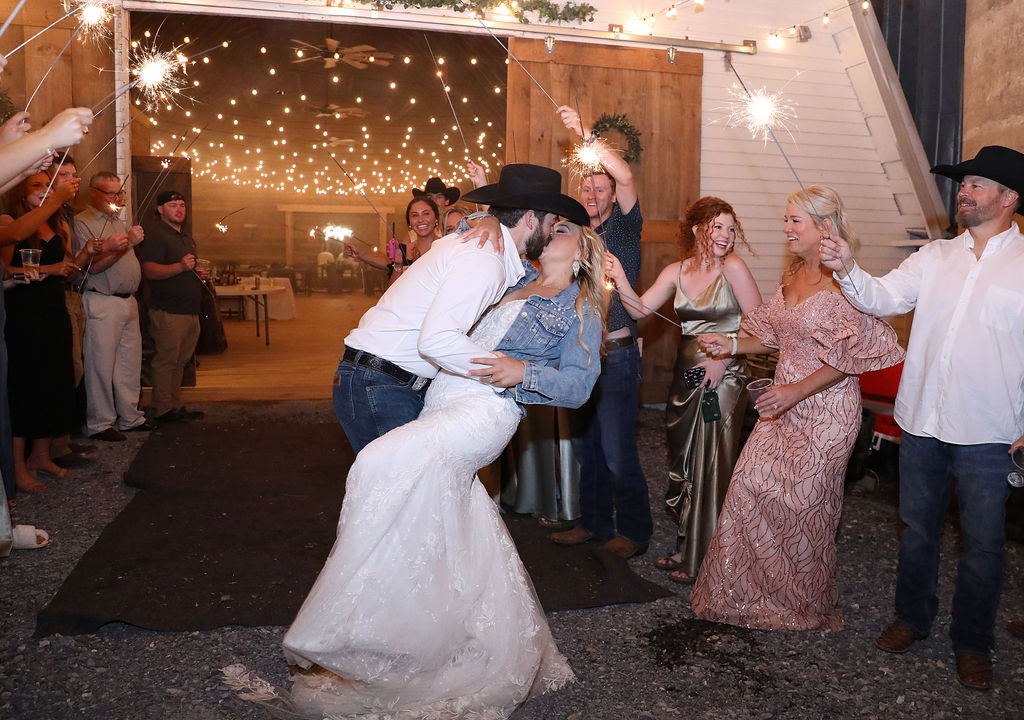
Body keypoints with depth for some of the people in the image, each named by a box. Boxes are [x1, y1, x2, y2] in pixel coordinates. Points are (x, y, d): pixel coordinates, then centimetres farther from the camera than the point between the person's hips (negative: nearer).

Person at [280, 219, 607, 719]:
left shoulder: (581, 309, 7)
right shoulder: (516, 279, 24)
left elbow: (577, 387, -3)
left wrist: (522, 372, -17)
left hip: (487, 409, -7)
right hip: (445, 400, 7)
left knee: (386, 462, -27)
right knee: (454, 536, 9)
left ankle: (346, 632, -19)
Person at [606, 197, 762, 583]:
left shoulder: (732, 267, -8)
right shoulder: (676, 272, 6)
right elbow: (641, 308, -1)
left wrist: (724, 356, -16)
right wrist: (620, 281, -17)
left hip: (723, 377, -6)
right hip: (686, 376, 6)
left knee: (712, 465, 2)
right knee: (683, 463, 14)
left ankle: (705, 562, 17)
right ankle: (686, 550, 31)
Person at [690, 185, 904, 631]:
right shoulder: (793, 276, 9)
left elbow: (850, 357, -18)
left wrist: (797, 391, -22)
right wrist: (733, 345, 2)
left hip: (825, 409, -7)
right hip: (784, 403, 8)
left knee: (802, 503, 4)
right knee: (749, 486, 7)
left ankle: (807, 606, 28)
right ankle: (747, 590, 27)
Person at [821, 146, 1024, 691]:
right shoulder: (935, 257, 8)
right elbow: (884, 299, -1)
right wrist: (847, 271, -20)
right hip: (921, 422, 4)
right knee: (916, 528, 17)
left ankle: (972, 645, 27)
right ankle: (913, 619, 36)